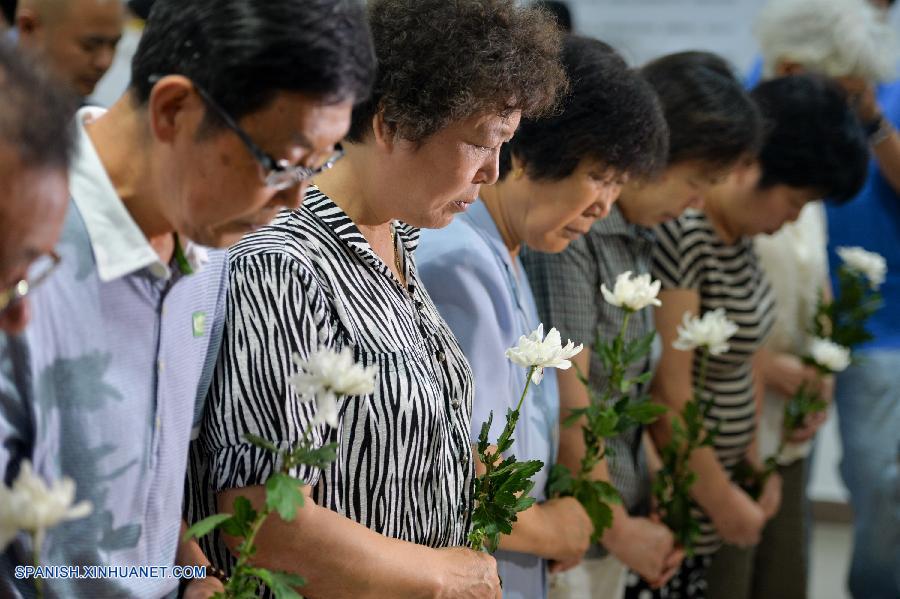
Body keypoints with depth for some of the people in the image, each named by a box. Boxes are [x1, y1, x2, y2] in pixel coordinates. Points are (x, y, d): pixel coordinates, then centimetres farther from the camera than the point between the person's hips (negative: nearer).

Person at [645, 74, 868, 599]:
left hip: (720, 473, 9)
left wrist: (754, 463, 9)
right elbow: (668, 389, -21)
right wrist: (721, 499, -12)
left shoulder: (739, 229, 6)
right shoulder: (681, 234, -22)